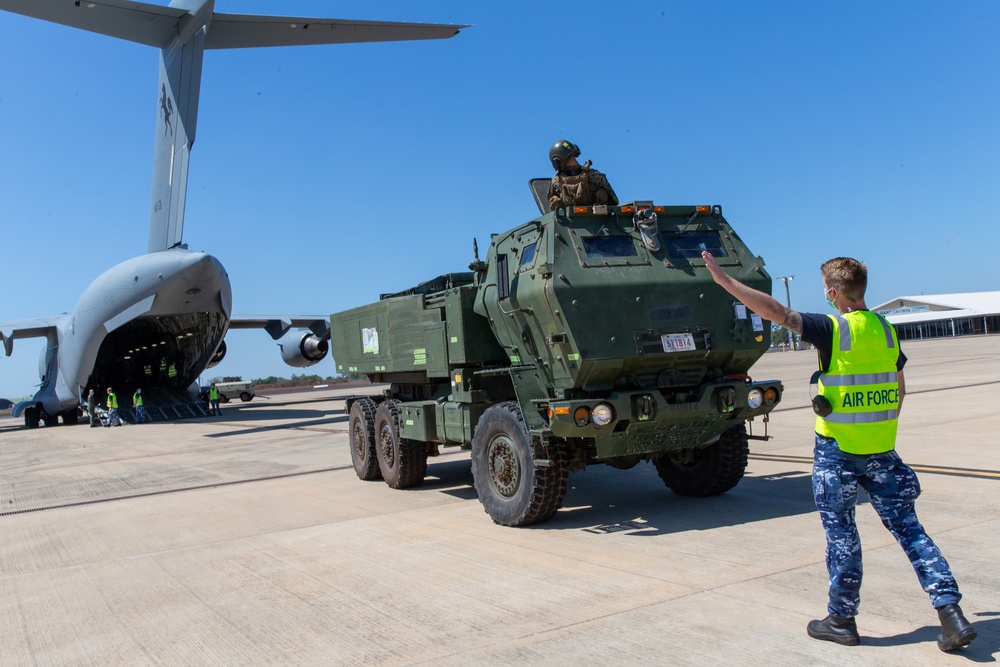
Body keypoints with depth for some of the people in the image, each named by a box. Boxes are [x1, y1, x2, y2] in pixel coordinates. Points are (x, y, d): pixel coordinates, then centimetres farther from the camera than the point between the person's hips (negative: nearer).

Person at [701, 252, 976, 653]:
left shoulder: (832, 330, -14)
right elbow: (899, 391, 15)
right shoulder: (885, 329, 6)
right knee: (907, 527, 12)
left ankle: (842, 620, 17)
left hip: (838, 450, -5)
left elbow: (775, 312, -23)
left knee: (841, 533, 6)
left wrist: (726, 281, -21)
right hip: (882, 449, 5)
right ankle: (951, 612, 9)